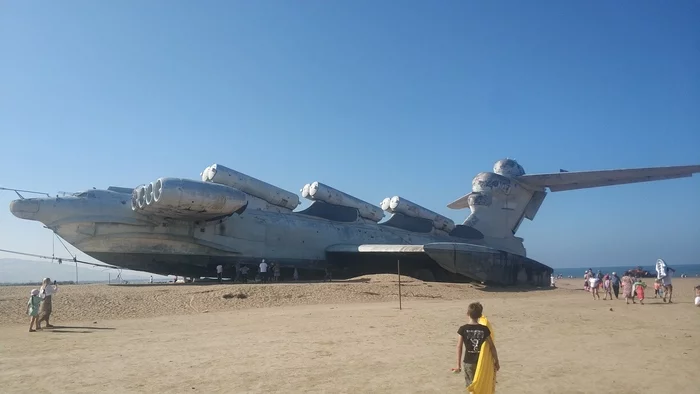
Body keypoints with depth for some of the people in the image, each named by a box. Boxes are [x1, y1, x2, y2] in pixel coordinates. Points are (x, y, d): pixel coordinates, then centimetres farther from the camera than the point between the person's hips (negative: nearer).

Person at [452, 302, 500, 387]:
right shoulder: (484, 329, -8)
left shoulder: (463, 329, -9)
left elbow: (459, 347, -9)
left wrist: (458, 365, -3)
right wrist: (496, 361, 11)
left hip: (468, 362, 0)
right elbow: (492, 346, -2)